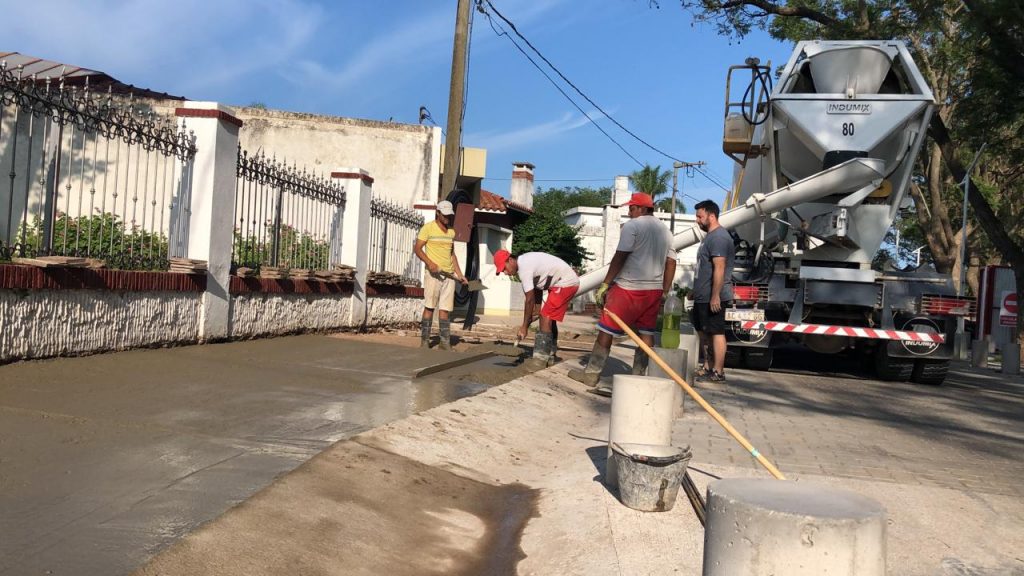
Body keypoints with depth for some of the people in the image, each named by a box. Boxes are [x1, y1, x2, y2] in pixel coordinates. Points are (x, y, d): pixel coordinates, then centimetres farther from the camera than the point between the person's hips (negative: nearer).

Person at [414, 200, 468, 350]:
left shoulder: (451, 232, 16)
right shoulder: (428, 228, -2)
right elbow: (417, 248, -5)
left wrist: (459, 274, 16)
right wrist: (429, 262, -20)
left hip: (449, 275, 5)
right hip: (433, 274, -5)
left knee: (444, 309, 4)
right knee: (429, 307, -4)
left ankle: (445, 341, 5)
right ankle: (424, 340, 2)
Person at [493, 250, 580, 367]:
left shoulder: (524, 268, -21)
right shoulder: (525, 262, 8)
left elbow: (530, 300, -18)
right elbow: (537, 290, 15)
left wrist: (524, 326, -12)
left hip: (566, 283, -10)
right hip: (568, 281, 10)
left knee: (546, 318, -13)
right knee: (549, 319, 14)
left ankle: (540, 361, -13)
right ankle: (549, 357, 22)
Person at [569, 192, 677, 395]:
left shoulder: (632, 226, -7)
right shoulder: (665, 230, 15)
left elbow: (619, 258, -13)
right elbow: (671, 263, 13)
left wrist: (605, 284, -10)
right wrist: (664, 293, 15)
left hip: (629, 287, -7)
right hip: (654, 290, 7)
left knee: (606, 330, 0)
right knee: (646, 333, 8)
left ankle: (591, 373, 5)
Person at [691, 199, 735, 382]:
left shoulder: (719, 237, -15)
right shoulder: (709, 236, 18)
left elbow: (719, 268, -23)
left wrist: (715, 296, -27)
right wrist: (696, 291, 28)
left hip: (712, 297, -11)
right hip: (702, 297, 11)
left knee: (716, 332, -6)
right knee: (703, 332, 16)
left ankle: (718, 372, -3)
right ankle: (707, 367, 25)